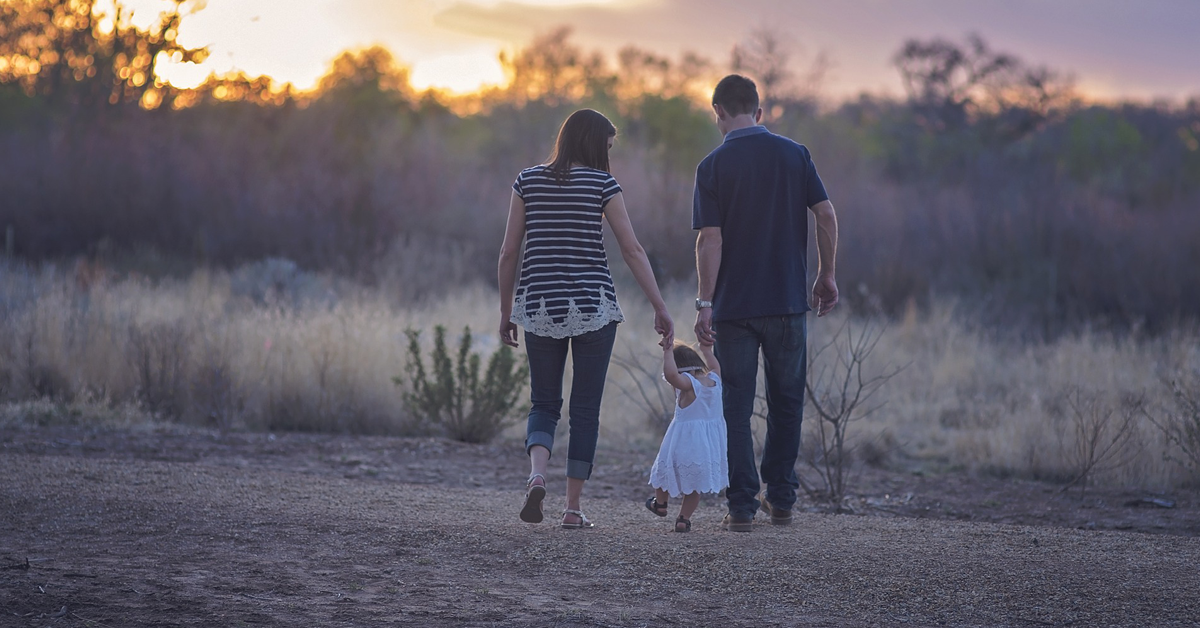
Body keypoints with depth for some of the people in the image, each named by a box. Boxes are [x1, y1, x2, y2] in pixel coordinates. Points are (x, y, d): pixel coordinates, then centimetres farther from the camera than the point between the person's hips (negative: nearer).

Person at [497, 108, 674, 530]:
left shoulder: (528, 181, 5)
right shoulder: (602, 183, -3)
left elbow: (508, 252, 5)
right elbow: (633, 251, -5)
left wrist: (506, 311, 13)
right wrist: (660, 309, -1)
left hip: (539, 305, 2)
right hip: (593, 305, -2)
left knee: (544, 404, 12)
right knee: (586, 409, 7)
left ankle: (537, 475, -16)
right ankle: (573, 508, 6)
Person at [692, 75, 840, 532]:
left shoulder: (714, 166, -5)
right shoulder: (794, 154, 3)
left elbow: (710, 239, -11)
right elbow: (826, 215, -1)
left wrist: (704, 303, -10)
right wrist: (826, 275, 9)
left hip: (734, 305, -2)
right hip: (788, 301, 2)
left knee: (736, 408, 4)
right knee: (786, 403, 15)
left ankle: (743, 507, 1)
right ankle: (781, 500, 18)